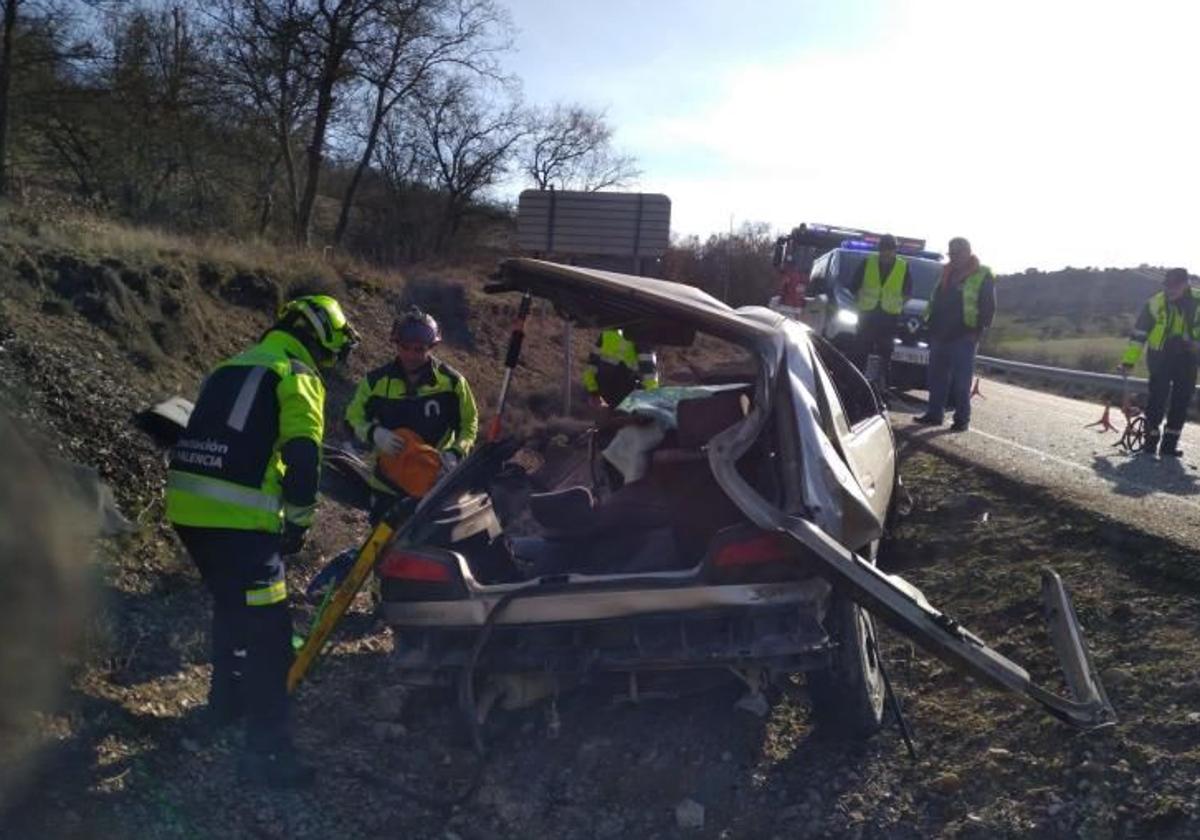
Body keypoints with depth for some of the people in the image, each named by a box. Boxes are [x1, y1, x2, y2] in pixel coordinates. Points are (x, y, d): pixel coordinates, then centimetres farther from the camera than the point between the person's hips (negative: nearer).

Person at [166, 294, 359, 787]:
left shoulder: (231, 367, 23)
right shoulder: (298, 376, -3)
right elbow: (302, 454, -14)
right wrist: (299, 520, -5)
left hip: (187, 505, 9)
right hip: (238, 517, -9)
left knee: (232, 607, 27)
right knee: (266, 631, -5)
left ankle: (227, 701, 43)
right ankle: (266, 750, -4)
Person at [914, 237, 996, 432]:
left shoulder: (982, 275, -6)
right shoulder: (947, 273, 15)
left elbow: (988, 307, -7)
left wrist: (978, 330, -13)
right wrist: (931, 324, 15)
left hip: (963, 337, -7)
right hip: (940, 334, 7)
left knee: (961, 380, -2)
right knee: (936, 377, 9)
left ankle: (962, 419, 5)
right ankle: (934, 414, 17)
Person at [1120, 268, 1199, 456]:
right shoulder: (1155, 303, -9)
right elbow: (1138, 333, -6)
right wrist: (1129, 360, -8)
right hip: (1161, 357, -2)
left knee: (1181, 402, 3)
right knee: (1158, 399, -5)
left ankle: (1169, 444, 10)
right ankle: (1150, 440, 5)